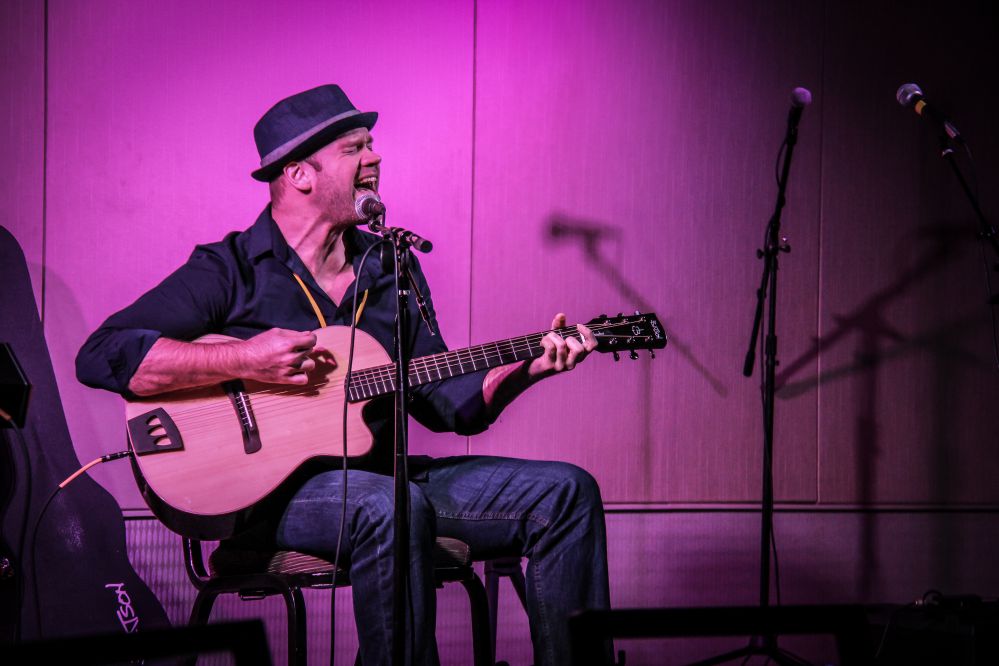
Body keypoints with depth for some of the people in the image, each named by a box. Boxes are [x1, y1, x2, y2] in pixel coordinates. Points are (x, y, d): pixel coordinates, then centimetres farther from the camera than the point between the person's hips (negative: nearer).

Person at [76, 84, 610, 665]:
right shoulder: (231, 271, -4)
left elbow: (447, 403, 16)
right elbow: (100, 356, -14)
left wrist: (527, 368, -3)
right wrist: (244, 360, -21)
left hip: (380, 475, 7)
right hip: (269, 487, -7)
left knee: (565, 492, -5)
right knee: (392, 506, -38)